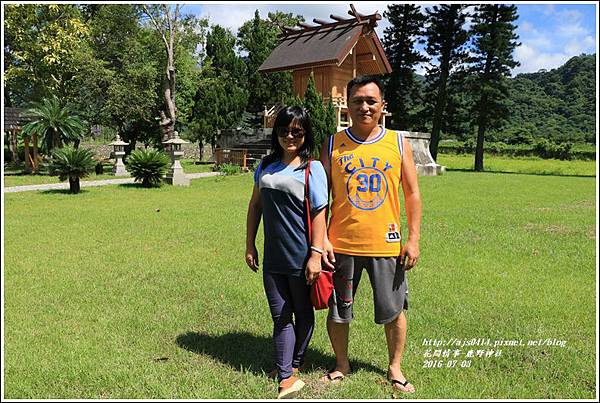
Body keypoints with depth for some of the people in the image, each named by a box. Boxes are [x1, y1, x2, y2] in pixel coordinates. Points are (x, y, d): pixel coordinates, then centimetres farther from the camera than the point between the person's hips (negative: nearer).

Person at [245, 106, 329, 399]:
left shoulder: (312, 168, -7)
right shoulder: (266, 166, 7)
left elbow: (319, 213, -12)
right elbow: (256, 204, 12)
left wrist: (316, 254, -17)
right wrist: (249, 244, 11)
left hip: (301, 258, -4)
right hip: (273, 257, 4)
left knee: (303, 313, 14)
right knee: (280, 317, 8)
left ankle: (295, 363, 36)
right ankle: (286, 378, 16)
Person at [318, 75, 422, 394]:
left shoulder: (398, 143, 2)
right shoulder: (332, 145, 1)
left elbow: (412, 194, 5)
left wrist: (413, 239, -1)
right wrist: (321, 239, -5)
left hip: (386, 244, 0)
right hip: (342, 244, 0)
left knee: (394, 311, 12)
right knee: (337, 311, 12)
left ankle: (395, 367, 35)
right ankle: (341, 365, 36)